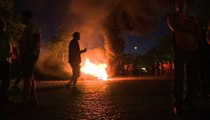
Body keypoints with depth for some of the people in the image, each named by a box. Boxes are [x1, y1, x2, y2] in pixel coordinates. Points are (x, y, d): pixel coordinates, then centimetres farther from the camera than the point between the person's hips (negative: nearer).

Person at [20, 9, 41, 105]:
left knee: (27, 77, -12)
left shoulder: (33, 26, -7)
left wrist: (28, 52, -21)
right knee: (30, 77, 10)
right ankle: (33, 99, 15)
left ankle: (24, 100, -11)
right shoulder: (27, 28, 23)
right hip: (26, 56, 10)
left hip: (30, 55, -10)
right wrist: (22, 54, 12)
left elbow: (36, 41, -18)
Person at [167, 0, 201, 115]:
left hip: (192, 50, 4)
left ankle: (188, 100, 10)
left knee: (192, 76, 0)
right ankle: (177, 104, -11)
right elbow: (175, 28, -8)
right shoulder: (172, 18, 13)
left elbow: (197, 32, 9)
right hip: (180, 50, -4)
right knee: (179, 76, -11)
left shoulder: (192, 19, 23)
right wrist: (189, 28, 1)